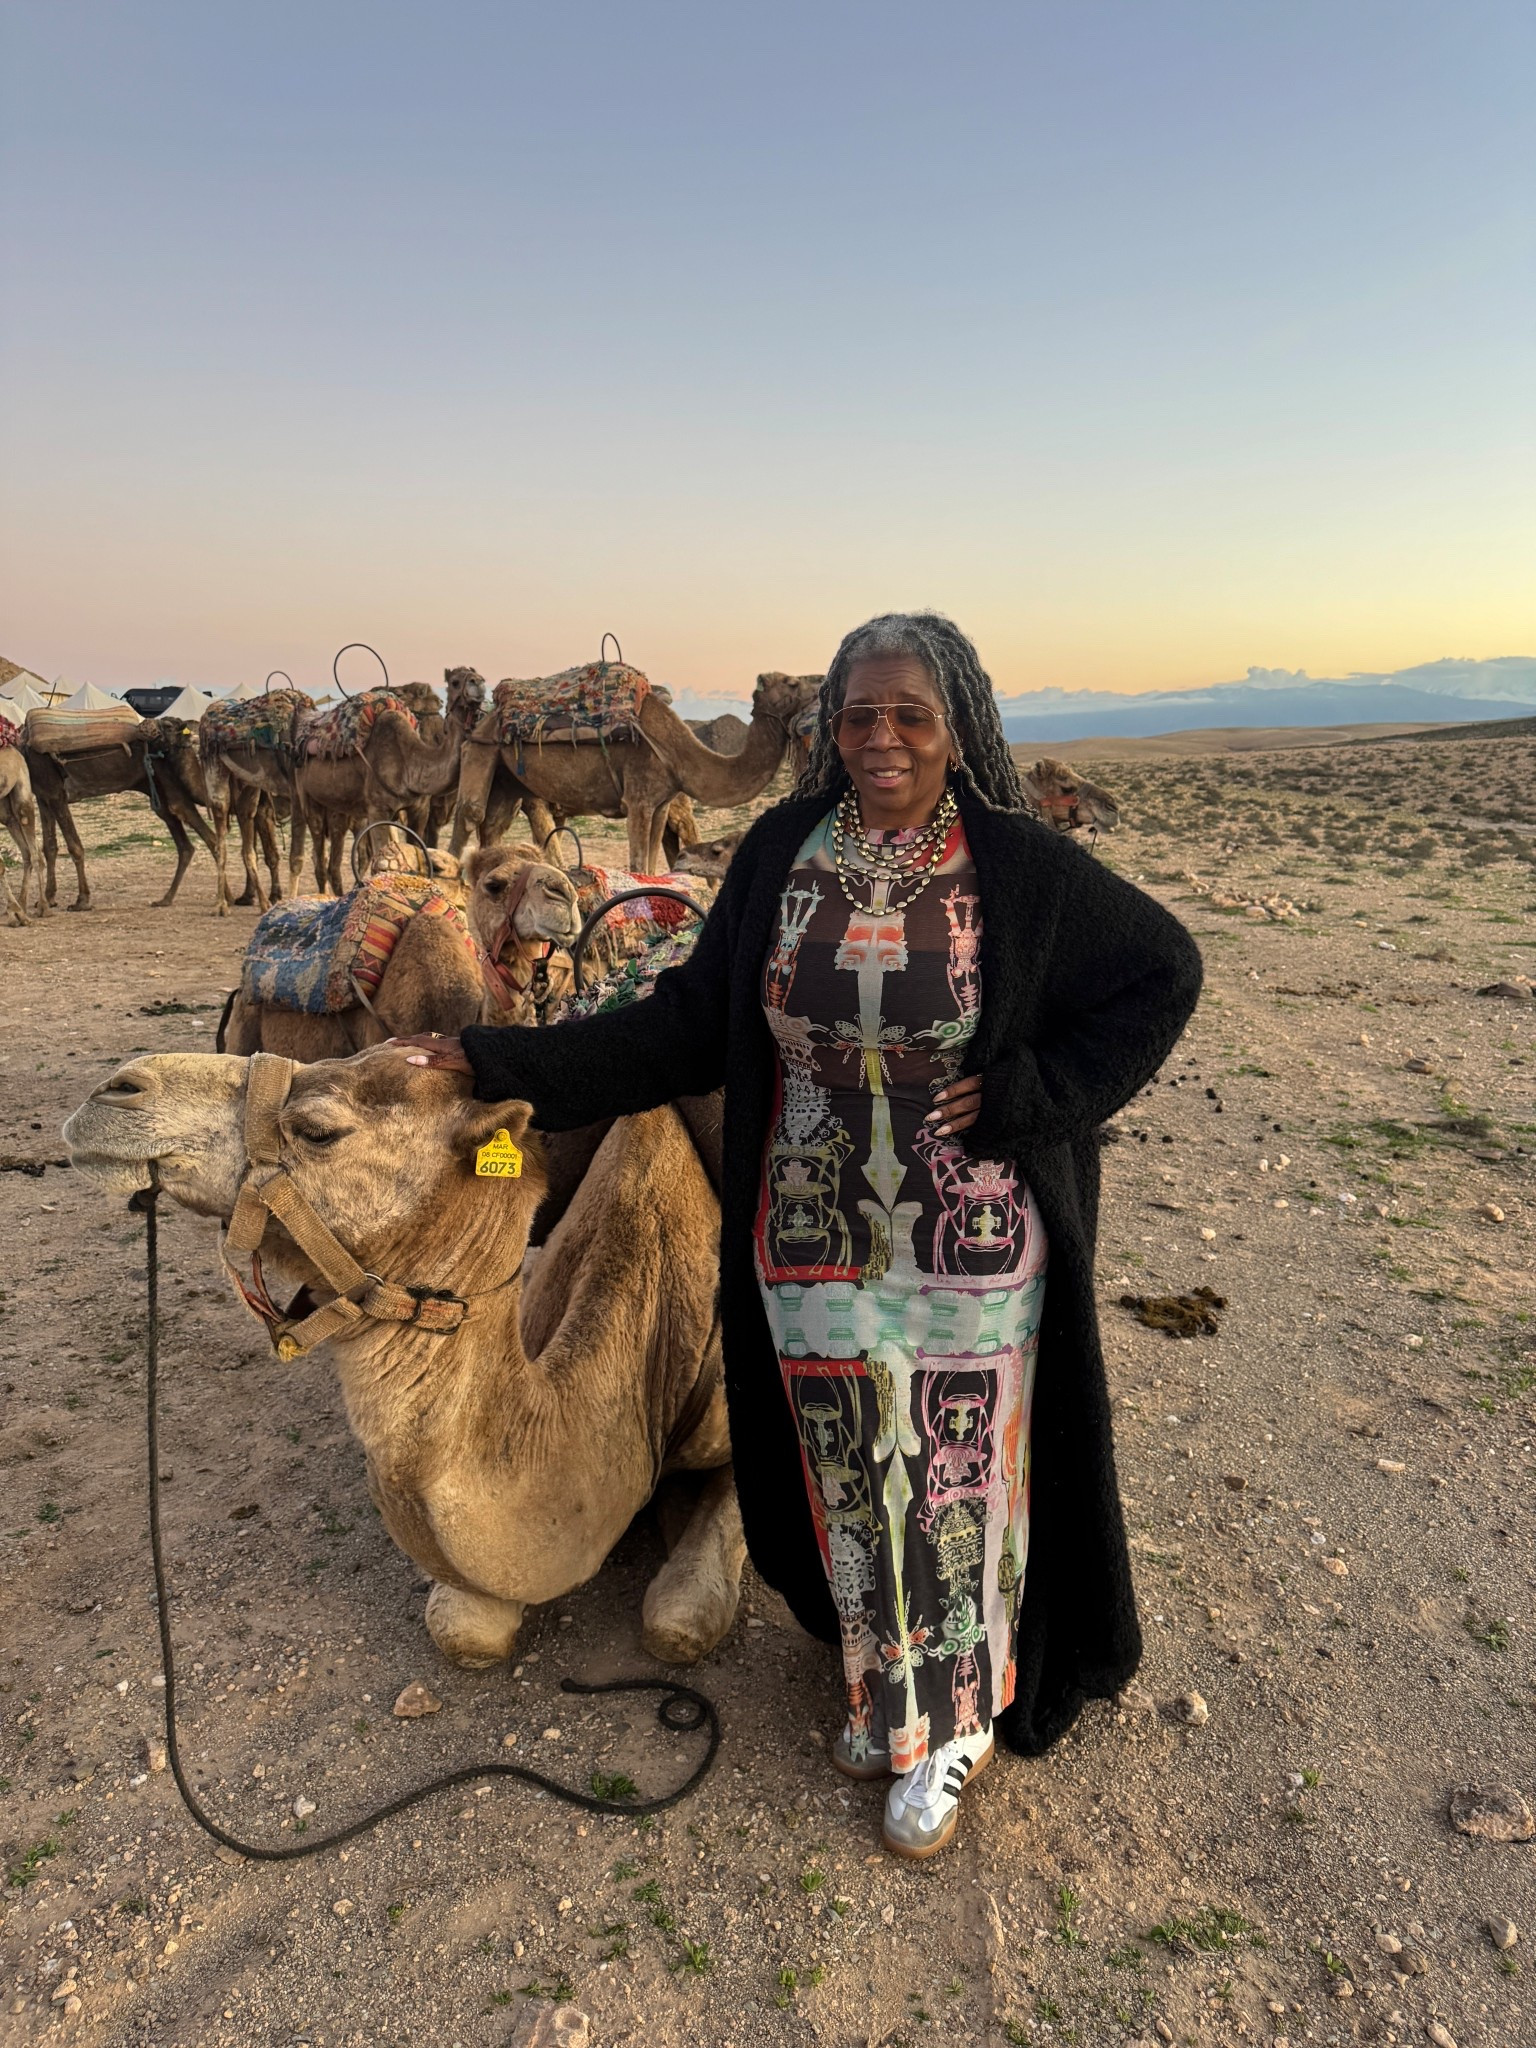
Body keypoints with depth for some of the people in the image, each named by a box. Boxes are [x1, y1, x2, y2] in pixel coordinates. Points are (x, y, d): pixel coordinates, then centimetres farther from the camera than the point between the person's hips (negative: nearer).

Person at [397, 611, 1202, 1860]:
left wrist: (1028, 1093, -13)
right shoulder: (782, 853, -3)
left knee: (954, 1481, 13)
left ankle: (949, 1729, 40)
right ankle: (886, 1692, 46)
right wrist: (497, 1060, -4)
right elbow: (691, 1024, 0)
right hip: (816, 1248, 3)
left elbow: (1165, 970, -2)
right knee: (851, 1479, 18)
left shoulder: (1020, 869, -11)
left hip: (970, 1253, -2)